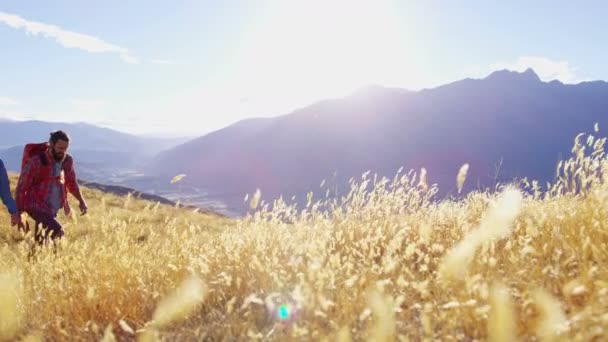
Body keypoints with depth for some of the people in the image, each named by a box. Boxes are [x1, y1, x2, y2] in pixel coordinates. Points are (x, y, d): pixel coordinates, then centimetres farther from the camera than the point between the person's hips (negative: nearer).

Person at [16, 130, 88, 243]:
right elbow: (22, 188, -10)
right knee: (58, 230, -25)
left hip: (53, 209, 6)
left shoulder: (68, 160, -2)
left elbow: (71, 183, 14)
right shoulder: (35, 162, -18)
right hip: (37, 207, -6)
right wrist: (17, 212, -8)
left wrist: (81, 201, 2)